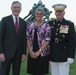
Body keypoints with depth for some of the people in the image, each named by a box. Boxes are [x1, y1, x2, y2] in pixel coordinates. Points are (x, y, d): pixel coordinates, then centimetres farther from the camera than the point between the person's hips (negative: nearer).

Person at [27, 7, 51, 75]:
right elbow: (27, 39, 5)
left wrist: (38, 52, -14)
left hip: (42, 54, -3)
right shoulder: (30, 25, 7)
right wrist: (31, 51, -7)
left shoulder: (46, 26, -4)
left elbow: (47, 40, -10)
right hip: (32, 54, 3)